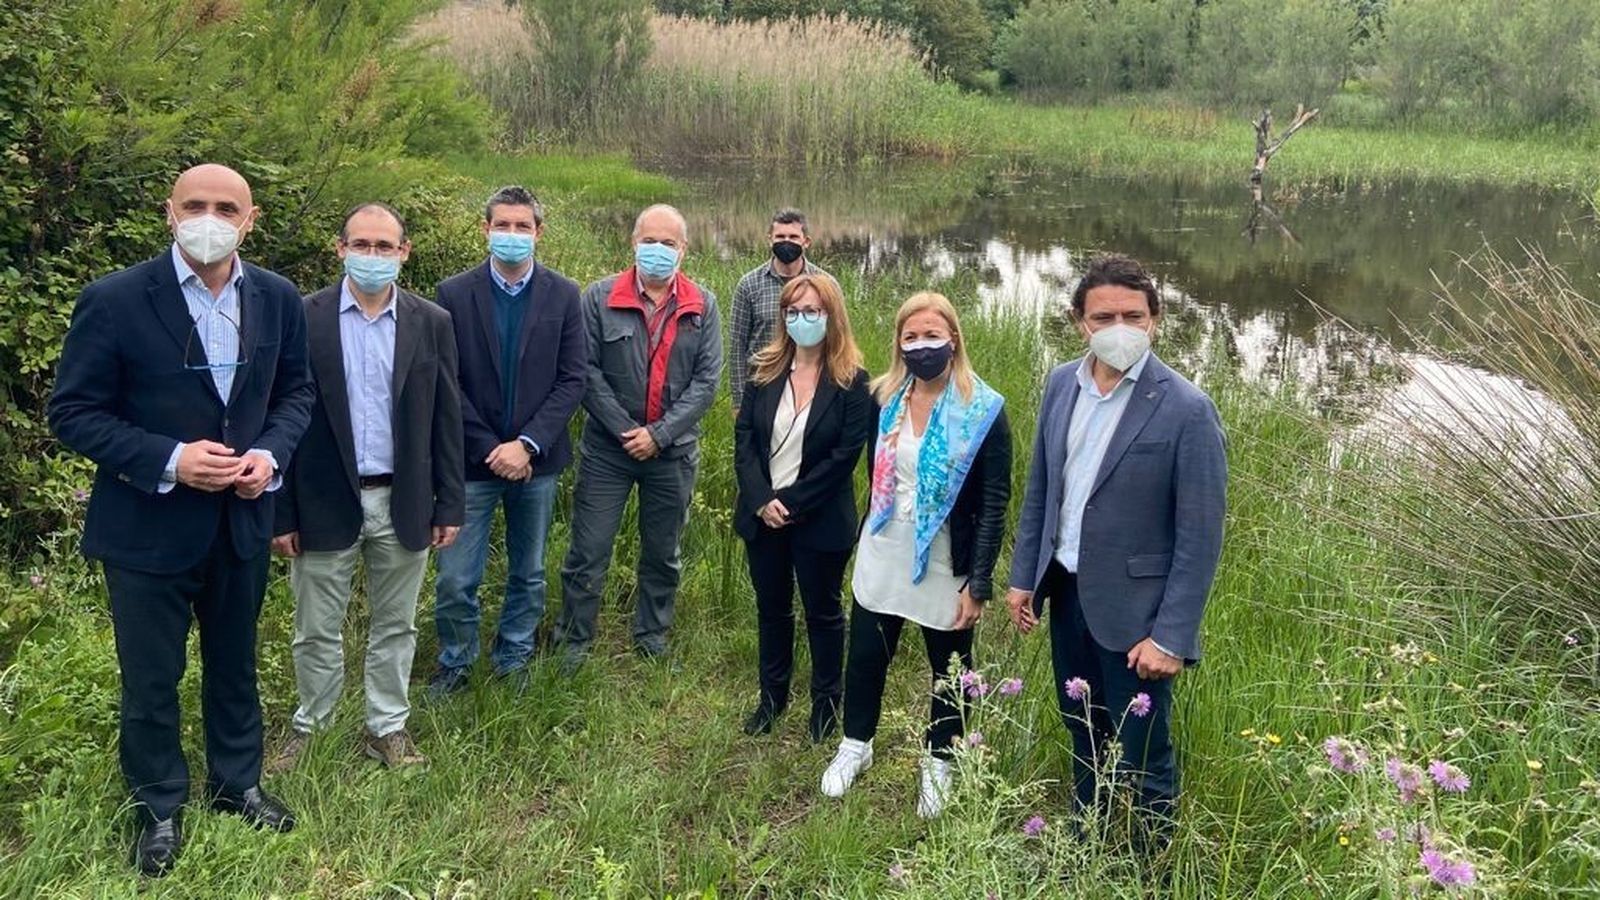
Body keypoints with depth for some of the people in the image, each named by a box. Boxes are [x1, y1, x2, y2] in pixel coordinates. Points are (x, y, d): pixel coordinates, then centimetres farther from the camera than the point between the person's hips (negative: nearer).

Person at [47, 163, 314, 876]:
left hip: (241, 519, 3)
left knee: (235, 662, 20)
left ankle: (236, 783, 41)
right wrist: (166, 461, -23)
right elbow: (72, 413, -11)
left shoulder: (277, 299, -3)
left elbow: (296, 391, 7)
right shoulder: (114, 300, -15)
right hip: (147, 525, -3)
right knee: (150, 678, 12)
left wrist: (271, 454, -11)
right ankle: (159, 809, 34)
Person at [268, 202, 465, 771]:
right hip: (325, 502, -1)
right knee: (317, 630, 11)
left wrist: (450, 505, 2)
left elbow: (446, 420, 4)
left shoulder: (432, 323, 1)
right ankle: (309, 726, 31)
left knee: (395, 627, 14)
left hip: (404, 503, 2)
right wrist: (282, 512, -5)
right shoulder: (304, 318, -4)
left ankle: (387, 728, 29)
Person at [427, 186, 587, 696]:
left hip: (537, 459, 1)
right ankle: (454, 664, 23)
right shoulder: (454, 294, -2)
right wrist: (489, 448, -11)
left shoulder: (563, 295, 1)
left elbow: (572, 379, -4)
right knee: (455, 579, 1)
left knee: (528, 574, 13)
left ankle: (513, 662, 31)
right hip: (472, 460, -1)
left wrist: (527, 444, -13)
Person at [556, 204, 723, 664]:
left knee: (662, 555, 14)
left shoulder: (703, 307, 2)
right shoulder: (600, 297, -4)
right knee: (588, 554, 2)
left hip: (673, 451, 2)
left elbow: (707, 380, -3)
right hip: (607, 448, -2)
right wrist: (624, 430, -14)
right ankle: (573, 643, 18)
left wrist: (659, 434, -12)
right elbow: (586, 370, -7)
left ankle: (652, 639, 31)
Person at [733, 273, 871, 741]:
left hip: (820, 521, -4)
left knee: (822, 611, 11)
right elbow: (744, 436, -2)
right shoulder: (765, 370, 2)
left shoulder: (852, 381, -10)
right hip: (763, 516, 4)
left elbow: (844, 455, -15)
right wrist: (762, 500, -14)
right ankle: (772, 697, 33)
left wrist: (791, 503, -17)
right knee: (771, 607, 17)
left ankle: (826, 702, 28)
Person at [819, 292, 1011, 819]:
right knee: (866, 655, 14)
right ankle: (856, 745, 38)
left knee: (950, 669, 13)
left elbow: (994, 504, -13)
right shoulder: (886, 398, 0)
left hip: (945, 566, -4)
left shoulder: (983, 411, -15)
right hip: (883, 555, 4)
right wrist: (867, 537, 14)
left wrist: (978, 584, -15)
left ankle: (939, 765, 35)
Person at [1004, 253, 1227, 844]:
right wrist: (1024, 576, 10)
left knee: (1142, 761, 8)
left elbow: (1200, 536, -16)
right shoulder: (1062, 383, 1)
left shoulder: (1186, 410, -18)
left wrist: (1171, 636, -17)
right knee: (1084, 739, 23)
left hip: (1131, 608, -6)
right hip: (1065, 592, 6)